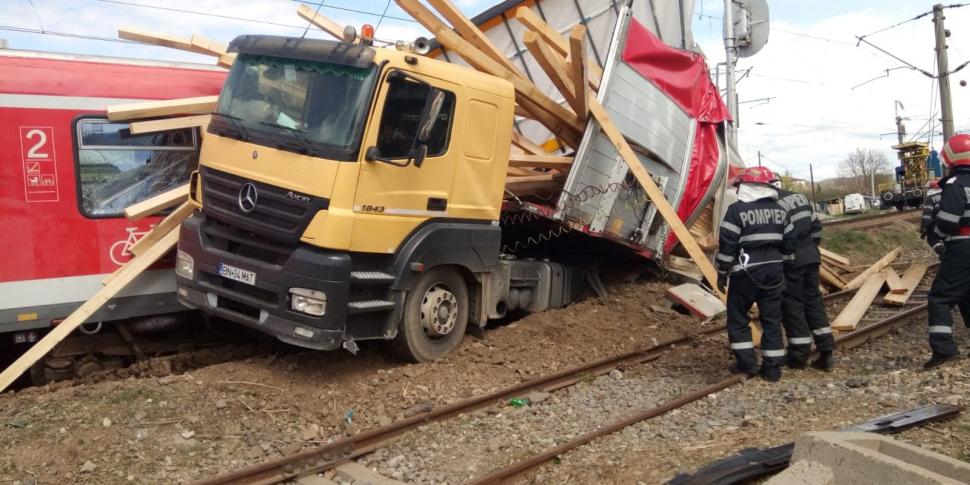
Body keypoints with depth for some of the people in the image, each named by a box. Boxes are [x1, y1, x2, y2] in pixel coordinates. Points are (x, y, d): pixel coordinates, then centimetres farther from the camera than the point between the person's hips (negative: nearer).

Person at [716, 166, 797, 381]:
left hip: (746, 272, -5)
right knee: (772, 319, 10)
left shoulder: (737, 210, -11)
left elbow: (727, 245, -12)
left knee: (737, 317, 9)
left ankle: (746, 363, 8)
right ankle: (772, 367, 12)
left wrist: (722, 273, -3)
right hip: (773, 270, 5)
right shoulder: (780, 210, 8)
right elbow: (789, 244, 10)